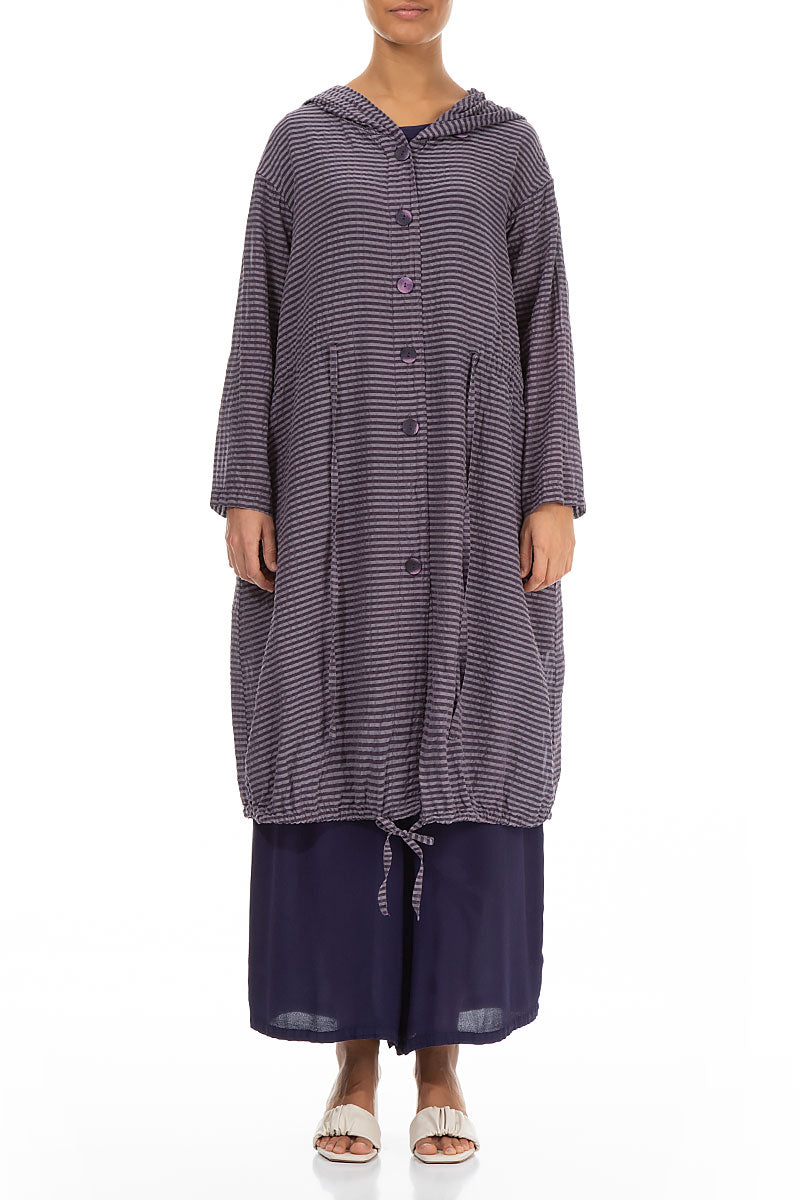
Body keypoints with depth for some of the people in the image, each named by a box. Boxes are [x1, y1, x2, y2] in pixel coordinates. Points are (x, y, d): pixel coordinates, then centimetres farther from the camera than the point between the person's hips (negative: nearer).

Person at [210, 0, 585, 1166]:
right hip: (336, 490, 0)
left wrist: (554, 498, -5)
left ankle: (441, 1067, 10)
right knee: (339, 758, -1)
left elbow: (545, 321, 5)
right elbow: (260, 319, 5)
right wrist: (243, 497, -5)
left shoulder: (509, 146, 10)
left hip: (467, 491, 0)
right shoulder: (301, 142, 8)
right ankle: (354, 1067, 10)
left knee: (460, 761, -1)